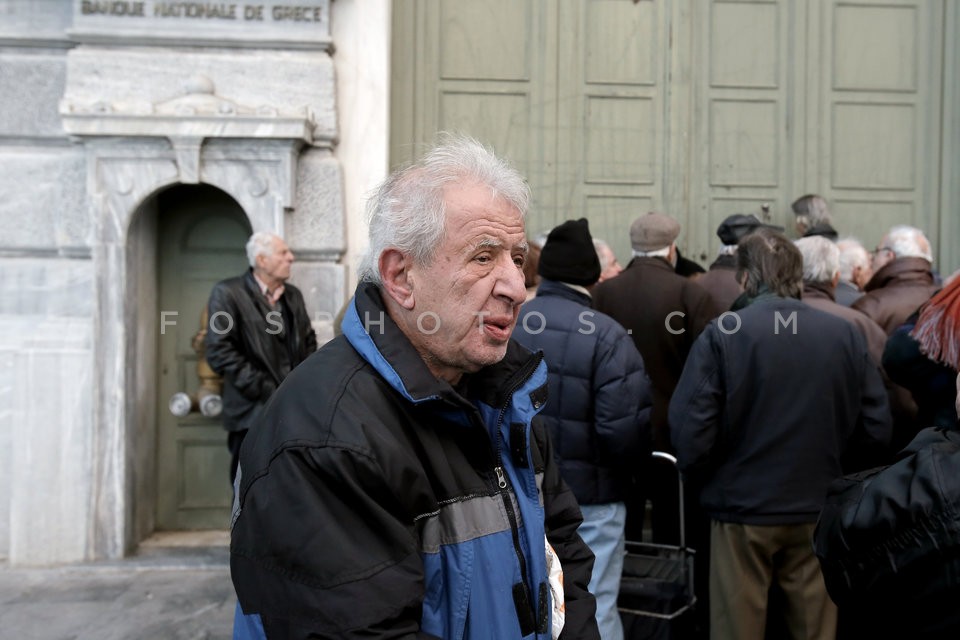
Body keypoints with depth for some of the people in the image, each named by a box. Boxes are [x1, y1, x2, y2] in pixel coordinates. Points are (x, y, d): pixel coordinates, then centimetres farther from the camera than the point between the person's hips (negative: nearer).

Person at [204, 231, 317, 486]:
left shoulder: (293, 295, 13)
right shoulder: (227, 293, -6)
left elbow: (309, 342, 20)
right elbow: (219, 351, -13)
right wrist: (267, 391, -16)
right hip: (254, 413, -5)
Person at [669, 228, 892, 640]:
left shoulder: (721, 334, -13)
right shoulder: (845, 335, -3)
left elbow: (690, 431, -17)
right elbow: (877, 428, 1)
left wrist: (705, 481, 2)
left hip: (743, 510, -3)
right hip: (820, 513, 3)